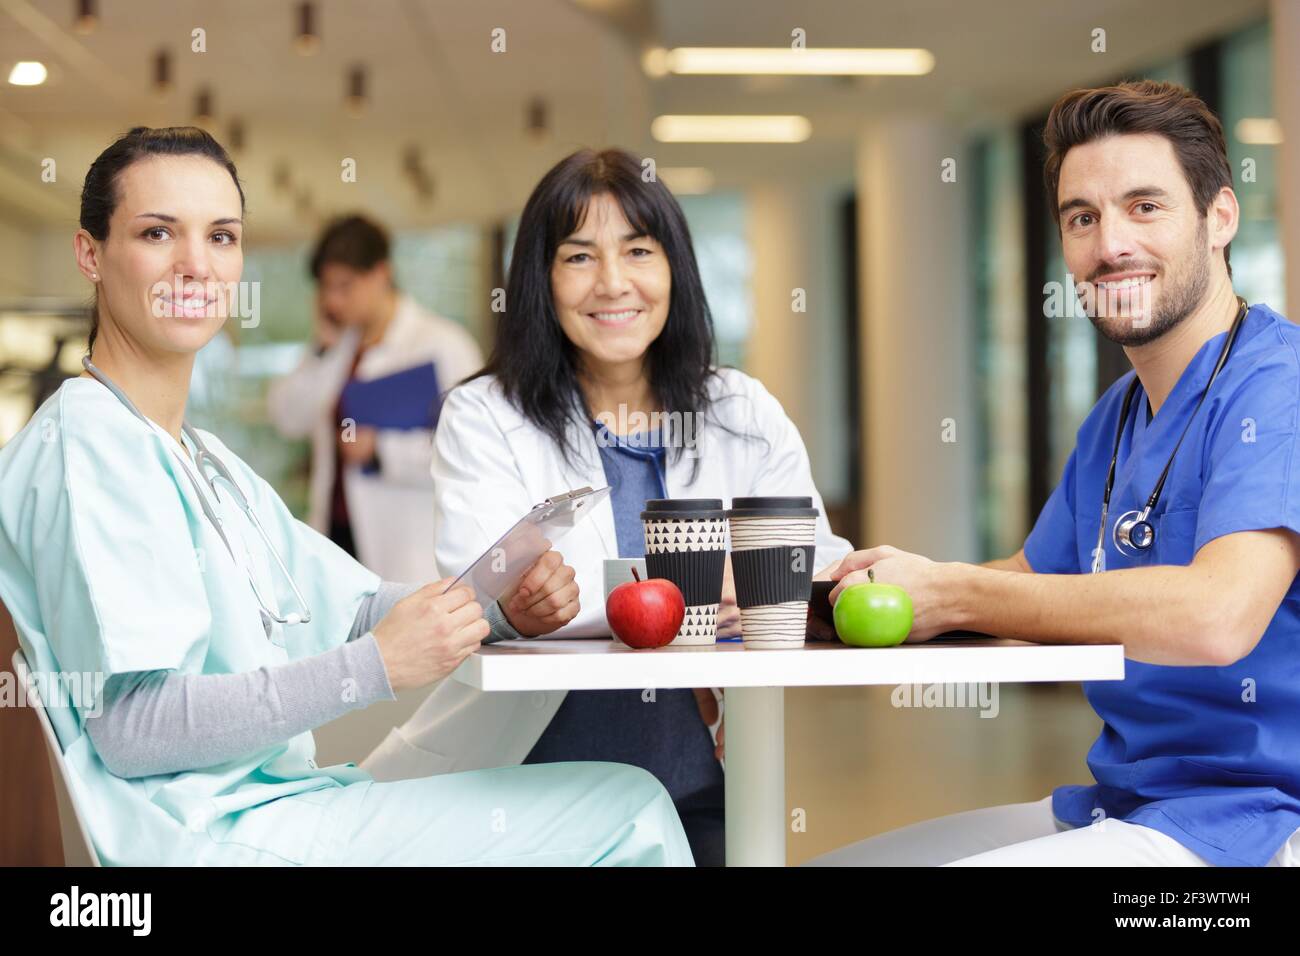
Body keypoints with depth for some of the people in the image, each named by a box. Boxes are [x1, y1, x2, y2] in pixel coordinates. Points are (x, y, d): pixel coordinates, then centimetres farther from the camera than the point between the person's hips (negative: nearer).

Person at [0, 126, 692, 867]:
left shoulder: (209, 462, 18)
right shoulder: (86, 445, -13)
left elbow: (351, 604, 15)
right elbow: (130, 727, -21)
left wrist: (502, 605, -5)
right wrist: (376, 667, -23)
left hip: (278, 799, 9)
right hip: (205, 834, -9)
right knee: (627, 810, -10)